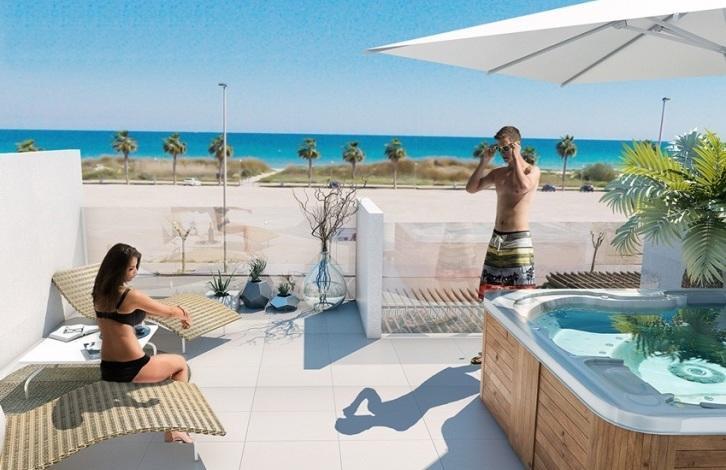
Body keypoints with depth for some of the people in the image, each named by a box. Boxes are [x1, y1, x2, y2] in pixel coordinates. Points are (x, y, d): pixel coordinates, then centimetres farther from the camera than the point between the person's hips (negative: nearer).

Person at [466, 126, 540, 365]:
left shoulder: (532, 170, -3)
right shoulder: (498, 173, 14)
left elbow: (524, 186, -25)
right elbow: (471, 188, 11)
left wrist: (516, 159, -15)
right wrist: (484, 161, 5)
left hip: (518, 240, -6)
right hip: (497, 239, 6)